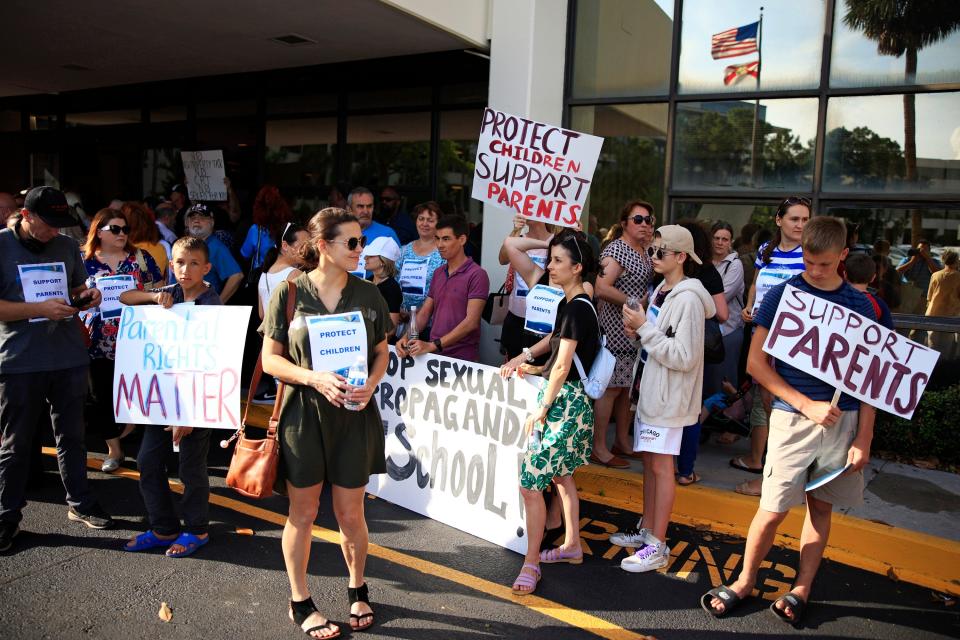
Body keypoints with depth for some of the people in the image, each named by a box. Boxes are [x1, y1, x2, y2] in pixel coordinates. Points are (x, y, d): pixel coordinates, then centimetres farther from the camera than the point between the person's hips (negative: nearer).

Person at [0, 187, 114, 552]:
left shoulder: (67, 247, 9)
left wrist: (86, 298, -3)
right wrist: (40, 308, -20)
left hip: (69, 357, 4)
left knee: (72, 436, 14)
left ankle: (80, 503, 27)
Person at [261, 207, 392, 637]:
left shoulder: (367, 294, 1)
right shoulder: (289, 292, -6)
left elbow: (382, 352, 9)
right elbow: (270, 359, -5)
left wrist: (370, 385, -11)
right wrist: (315, 378, -20)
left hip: (354, 415, 2)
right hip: (303, 413, -2)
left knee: (350, 512, 11)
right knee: (302, 512, 11)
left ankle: (358, 591, 35)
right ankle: (300, 602, 29)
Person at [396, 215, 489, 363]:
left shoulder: (476, 275, -10)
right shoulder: (438, 273, 12)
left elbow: (471, 322, -18)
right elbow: (424, 313, 11)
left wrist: (433, 345, -23)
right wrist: (407, 338, -6)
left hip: (462, 358, -6)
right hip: (434, 354, 6)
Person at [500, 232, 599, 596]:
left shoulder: (577, 308, -18)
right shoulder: (570, 304, 11)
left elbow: (562, 365, -19)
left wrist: (540, 410, -15)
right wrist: (524, 363, 14)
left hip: (565, 401, -10)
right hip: (566, 399, 10)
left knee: (530, 483, -7)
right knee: (560, 474, 20)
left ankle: (531, 563, 5)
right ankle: (572, 547, 34)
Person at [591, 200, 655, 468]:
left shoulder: (644, 251, 14)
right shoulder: (617, 249, -13)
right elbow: (602, 288, -25)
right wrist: (635, 303, -19)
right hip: (616, 328, -9)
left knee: (626, 387, 15)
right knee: (611, 388, -4)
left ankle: (622, 442, 26)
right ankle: (598, 448, 6)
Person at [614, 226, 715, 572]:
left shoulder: (688, 299, -17)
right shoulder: (661, 291, 10)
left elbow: (684, 356, -22)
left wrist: (645, 328, -21)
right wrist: (639, 330, 1)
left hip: (670, 394, -9)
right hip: (651, 387, 9)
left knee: (661, 465, -2)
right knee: (648, 460, 15)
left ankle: (657, 546, 8)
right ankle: (646, 530, 29)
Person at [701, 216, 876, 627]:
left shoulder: (860, 305, 5)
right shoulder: (782, 296, -2)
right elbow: (756, 364, -4)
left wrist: (864, 437, -1)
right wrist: (807, 405, -11)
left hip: (844, 419, 3)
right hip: (793, 416, -2)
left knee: (821, 505, 11)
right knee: (774, 509, 0)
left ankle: (802, 589, 26)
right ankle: (745, 582, 20)